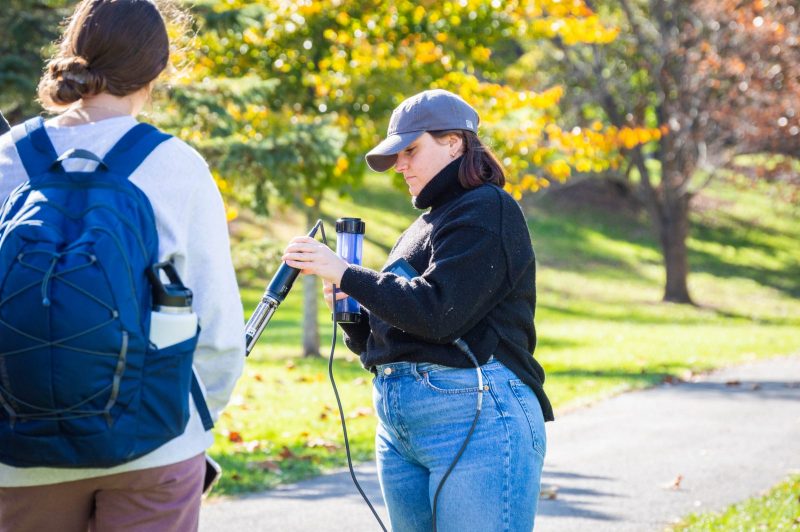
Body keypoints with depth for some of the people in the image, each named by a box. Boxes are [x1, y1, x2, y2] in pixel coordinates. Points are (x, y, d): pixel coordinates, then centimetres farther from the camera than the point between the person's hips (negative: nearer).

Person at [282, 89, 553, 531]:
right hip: (397, 425, 9)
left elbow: (436, 311, -17)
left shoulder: (487, 210, -4)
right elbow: (382, 337, 23)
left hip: (476, 416, -9)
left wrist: (345, 274, -12)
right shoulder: (426, 225, 23)